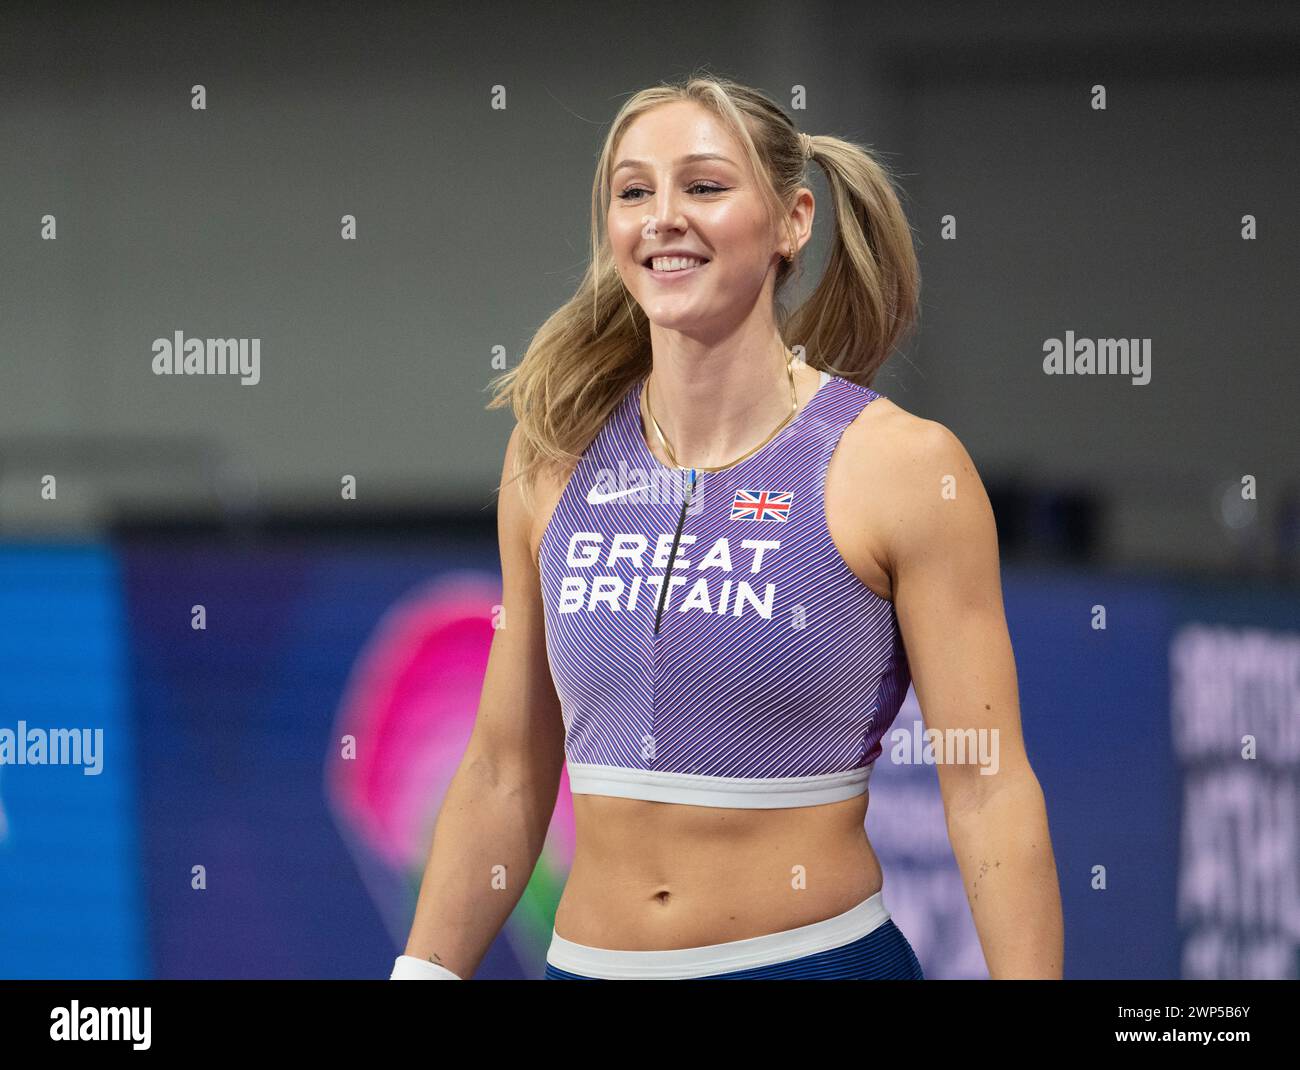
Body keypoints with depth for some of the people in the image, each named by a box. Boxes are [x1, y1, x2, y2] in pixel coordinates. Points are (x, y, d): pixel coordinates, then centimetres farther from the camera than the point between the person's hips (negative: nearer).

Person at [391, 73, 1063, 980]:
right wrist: (424, 972, 7)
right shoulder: (554, 458, 2)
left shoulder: (900, 466, -9)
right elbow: (504, 776, 9)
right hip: (586, 963, 4)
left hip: (818, 956, -4)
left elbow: (989, 791, -11)